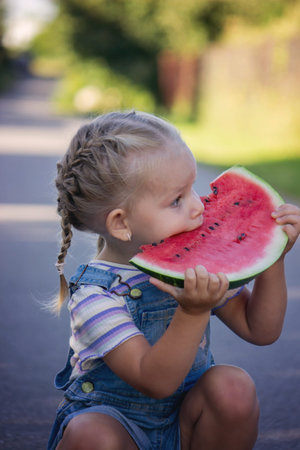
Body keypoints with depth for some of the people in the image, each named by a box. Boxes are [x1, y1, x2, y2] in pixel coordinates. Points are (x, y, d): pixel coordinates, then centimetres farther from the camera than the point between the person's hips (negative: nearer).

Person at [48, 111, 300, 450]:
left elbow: (260, 330, -4)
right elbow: (156, 382, -30)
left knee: (233, 387, -25)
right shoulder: (95, 294, -23)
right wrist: (193, 313, -43)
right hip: (112, 419, -4)